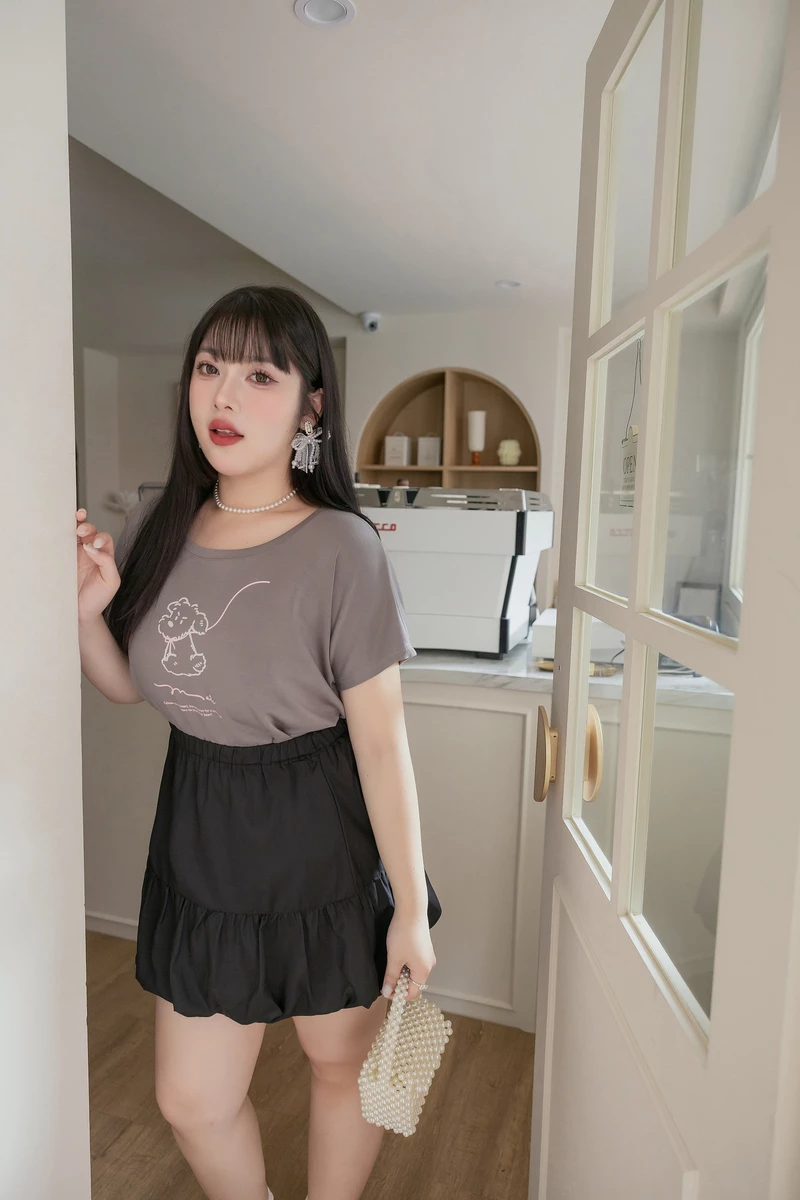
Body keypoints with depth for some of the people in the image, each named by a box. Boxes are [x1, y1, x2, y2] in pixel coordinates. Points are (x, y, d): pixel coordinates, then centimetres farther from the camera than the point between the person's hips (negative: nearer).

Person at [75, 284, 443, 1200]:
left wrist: (409, 906, -11)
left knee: (342, 1060, 21)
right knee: (191, 1099, 18)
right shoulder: (156, 526, -3)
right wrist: (85, 610, -11)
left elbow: (381, 738, -17)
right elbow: (132, 686, 8)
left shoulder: (341, 549, -20)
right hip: (198, 827, 5)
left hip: (324, 842, -4)